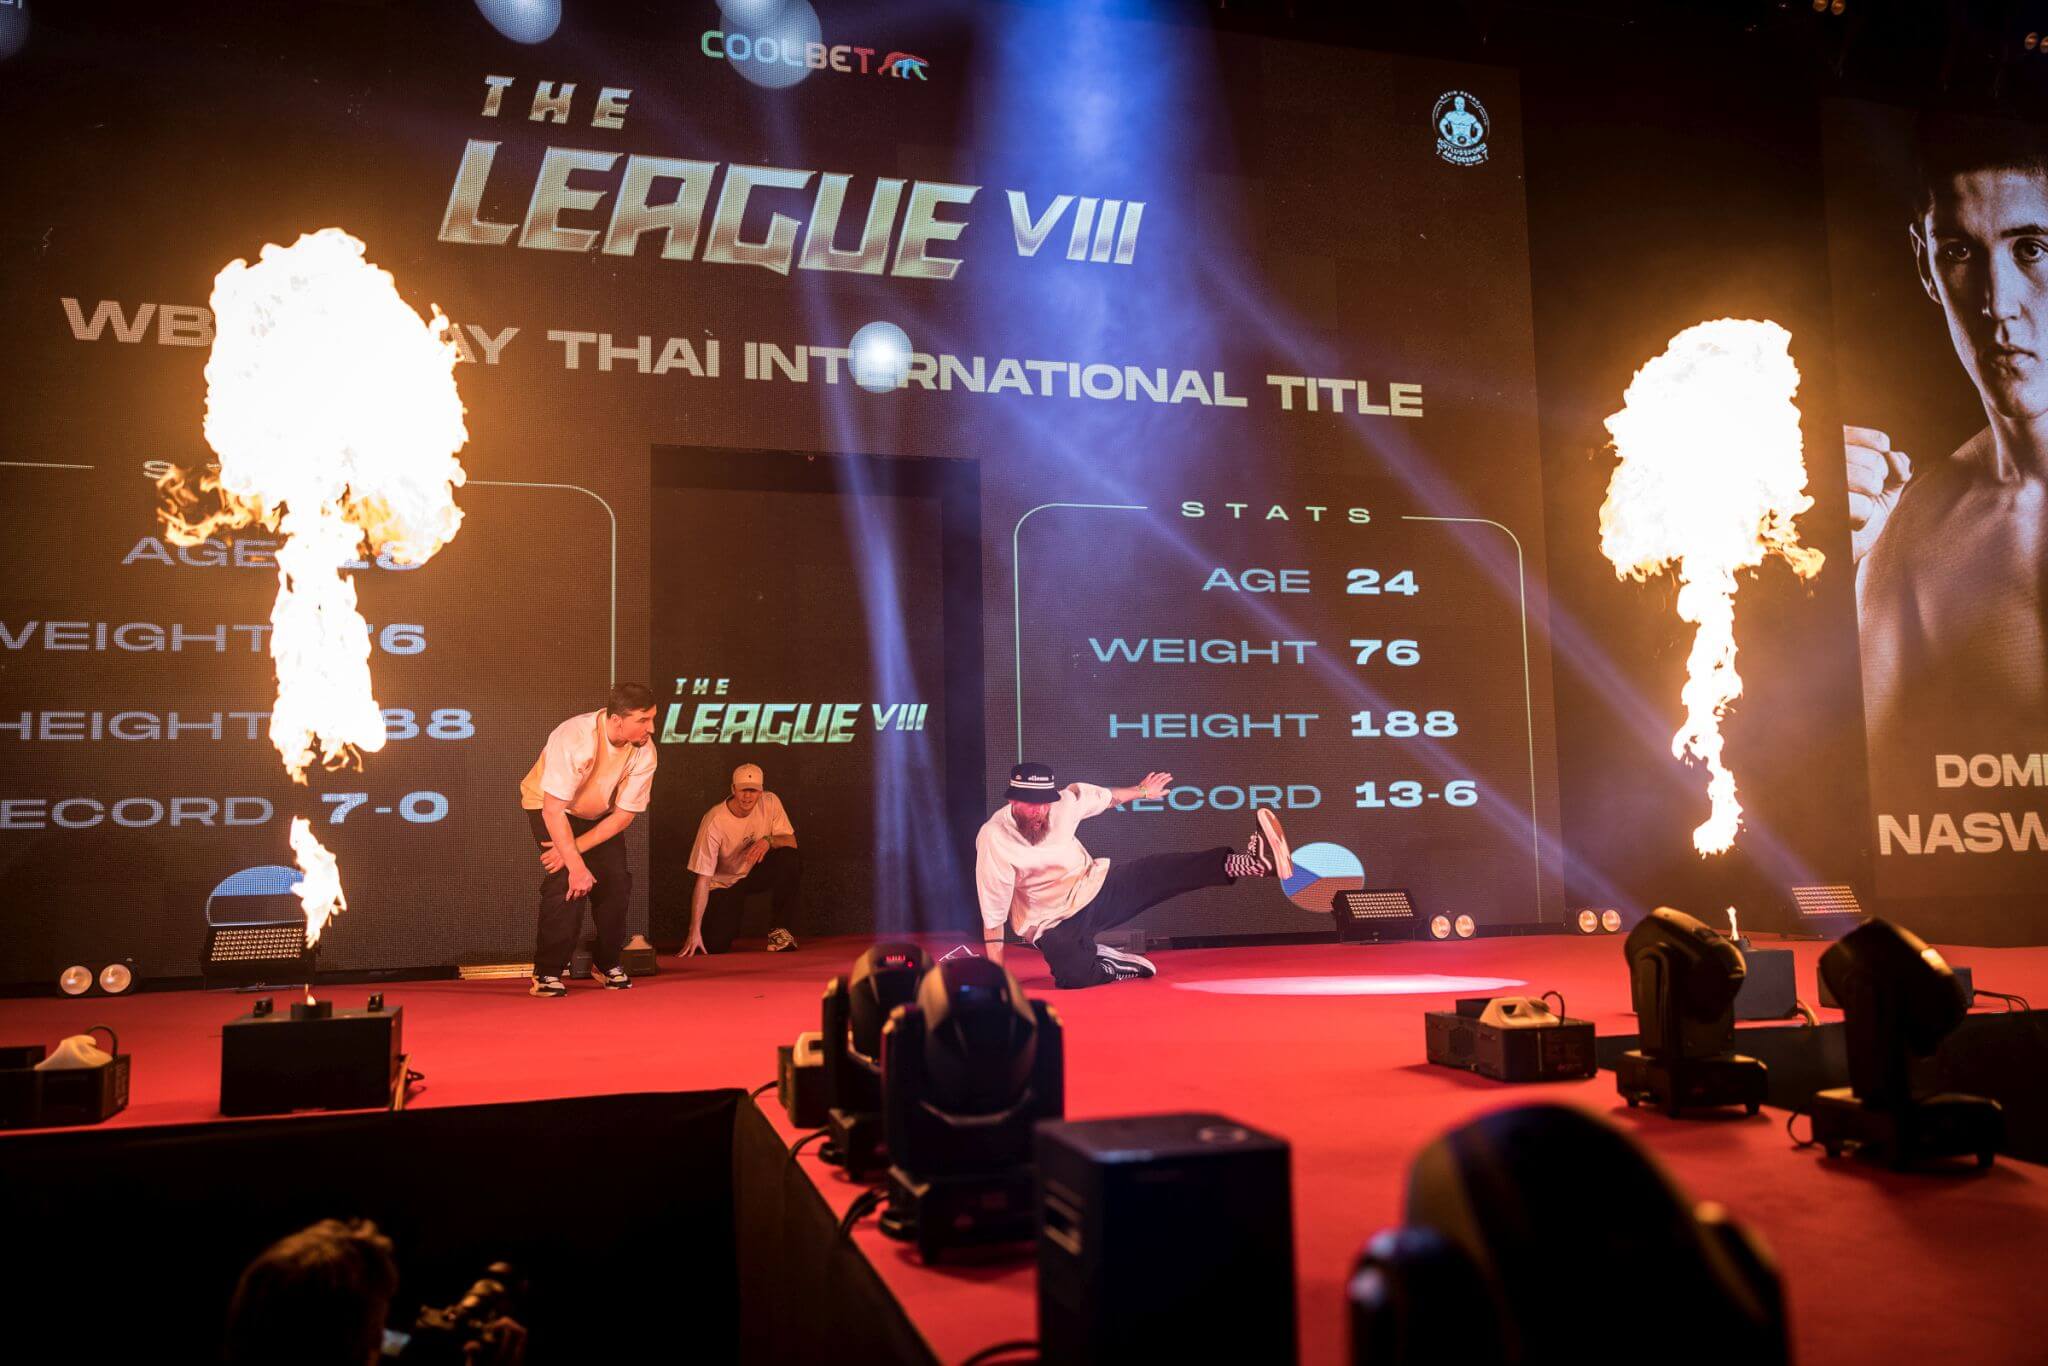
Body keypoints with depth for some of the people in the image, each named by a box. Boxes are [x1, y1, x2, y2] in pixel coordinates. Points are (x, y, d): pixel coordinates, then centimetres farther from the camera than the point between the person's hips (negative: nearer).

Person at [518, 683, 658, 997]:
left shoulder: (644, 752, -22)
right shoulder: (575, 738, -36)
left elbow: (625, 814, -15)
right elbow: (553, 809, -33)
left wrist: (575, 848, -23)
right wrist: (576, 865, -35)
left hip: (600, 814, 4)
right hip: (551, 807, -4)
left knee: (617, 882, -8)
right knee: (566, 881, -21)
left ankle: (607, 963, 13)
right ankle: (547, 972, -8)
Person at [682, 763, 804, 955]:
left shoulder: (770, 802, -18)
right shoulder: (714, 821, -27)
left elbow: (792, 842, -14)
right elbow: (703, 879, -27)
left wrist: (769, 840, -38)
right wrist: (694, 931, -31)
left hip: (758, 872, 2)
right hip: (724, 883, -2)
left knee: (790, 860, -30)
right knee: (715, 945, -17)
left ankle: (780, 929, -12)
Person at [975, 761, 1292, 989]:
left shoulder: (1065, 800, -13)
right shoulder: (993, 838, -26)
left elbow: (1105, 797, 11)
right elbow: (993, 914, -21)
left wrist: (1141, 791, 27)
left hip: (1096, 886, 3)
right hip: (1053, 923, -3)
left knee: (1159, 872, -18)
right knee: (1075, 976, -28)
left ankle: (1253, 862, -26)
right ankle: (1111, 965, 4)